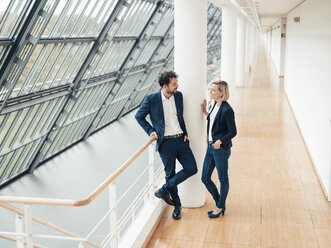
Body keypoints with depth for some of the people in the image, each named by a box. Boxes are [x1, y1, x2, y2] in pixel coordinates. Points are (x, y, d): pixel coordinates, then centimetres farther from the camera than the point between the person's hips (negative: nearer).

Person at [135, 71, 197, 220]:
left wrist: (185, 133, 9)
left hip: (181, 140, 4)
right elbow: (139, 116, 5)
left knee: (191, 169, -1)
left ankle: (164, 190, 12)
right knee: (170, 174, 6)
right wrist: (150, 131, -4)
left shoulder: (178, 96, 5)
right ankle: (177, 205, 24)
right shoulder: (152, 99, -8)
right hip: (166, 142, -4)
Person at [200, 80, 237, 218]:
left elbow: (233, 132, -15)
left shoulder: (227, 110, -19)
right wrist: (205, 112, 9)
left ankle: (220, 207, 26)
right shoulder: (215, 104, 7)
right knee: (205, 178, 13)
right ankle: (220, 203, 30)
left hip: (221, 149, -9)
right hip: (211, 146, 9)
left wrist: (220, 141, -26)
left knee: (223, 179, 9)